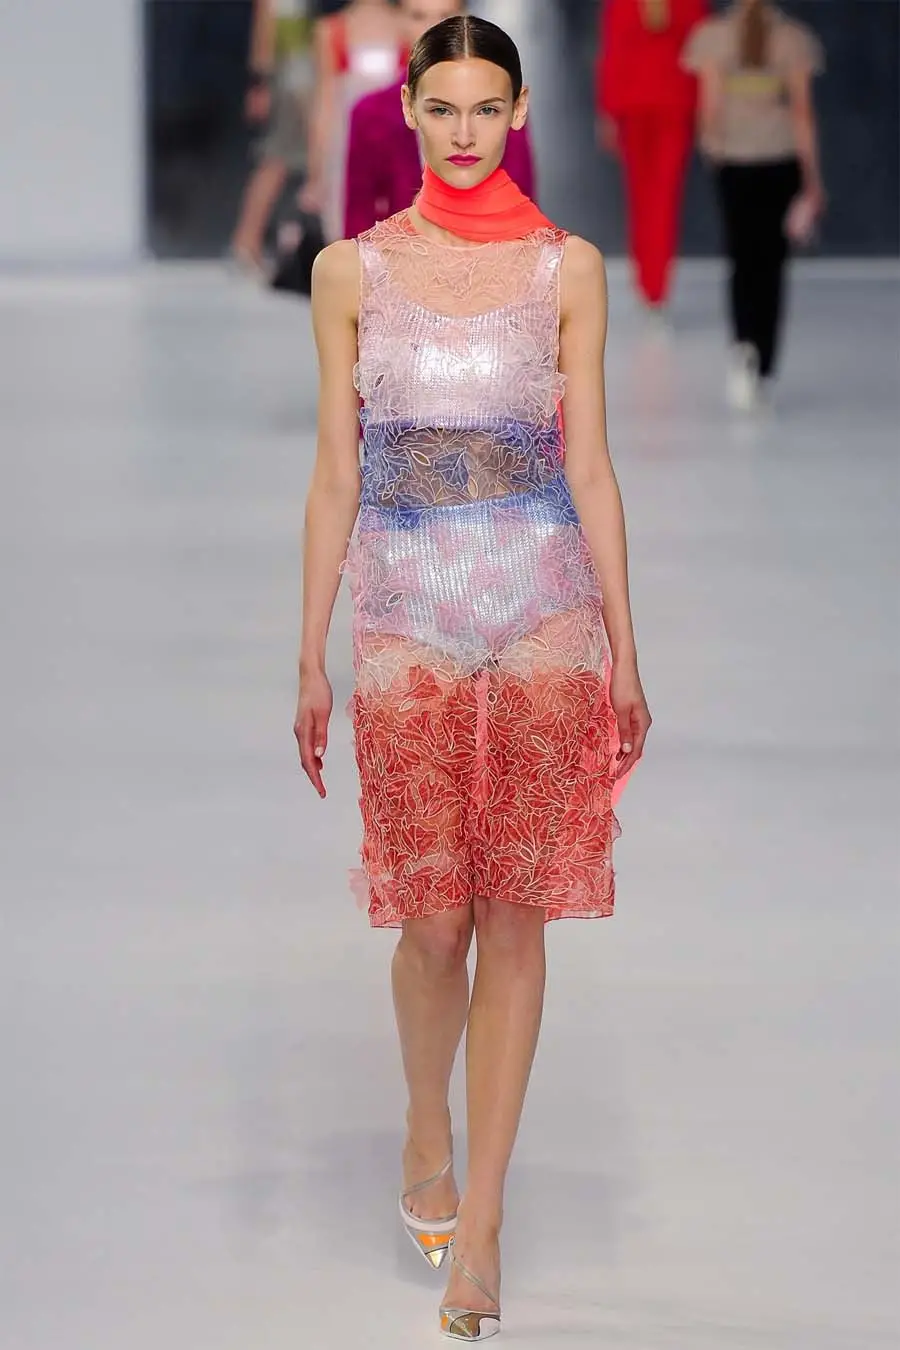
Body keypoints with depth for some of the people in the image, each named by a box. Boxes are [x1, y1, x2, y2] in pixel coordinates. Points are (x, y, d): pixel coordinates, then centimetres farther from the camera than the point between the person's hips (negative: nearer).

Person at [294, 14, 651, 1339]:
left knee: (516, 917, -1)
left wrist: (624, 651, 2)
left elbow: (590, 463, 4)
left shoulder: (568, 266, 3)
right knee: (433, 920, 1)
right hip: (407, 615, 0)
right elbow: (336, 472, 6)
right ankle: (428, 1131, 31)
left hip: (544, 607, 0)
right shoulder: (352, 270, 5)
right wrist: (311, 655, 4)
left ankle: (477, 1224, 6)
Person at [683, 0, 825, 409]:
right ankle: (763, 369, 10)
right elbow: (802, 112, -5)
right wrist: (812, 179, 0)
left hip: (733, 163, 0)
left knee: (742, 262, 10)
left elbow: (710, 107, -6)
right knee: (771, 264, 10)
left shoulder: (714, 36, -5)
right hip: (781, 161, 0)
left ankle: (744, 346, -15)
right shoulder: (793, 39, -5)